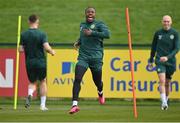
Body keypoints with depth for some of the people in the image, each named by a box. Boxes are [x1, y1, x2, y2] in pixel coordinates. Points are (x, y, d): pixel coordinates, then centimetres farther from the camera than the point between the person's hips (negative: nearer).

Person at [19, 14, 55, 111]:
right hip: (40, 62, -2)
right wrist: (52, 52, 3)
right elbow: (46, 47, -18)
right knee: (43, 82, 17)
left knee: (32, 82, 18)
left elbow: (20, 49, -2)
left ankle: (30, 94, -16)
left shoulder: (23, 35, -1)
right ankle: (43, 105, 15)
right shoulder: (41, 34, -9)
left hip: (29, 62, 2)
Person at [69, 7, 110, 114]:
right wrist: (79, 42, 13)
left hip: (96, 57, -3)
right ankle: (75, 105, -22)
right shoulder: (82, 25, 14)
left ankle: (100, 93, 50)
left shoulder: (99, 24, -3)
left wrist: (92, 33, -26)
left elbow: (107, 34, -20)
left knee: (97, 81, 12)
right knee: (77, 79, -18)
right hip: (83, 57, 3)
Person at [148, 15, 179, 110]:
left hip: (170, 62, 1)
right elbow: (153, 47, 14)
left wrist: (167, 57, -20)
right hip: (160, 61, -1)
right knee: (162, 81, -17)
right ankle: (164, 103, -23)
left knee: (167, 83, 10)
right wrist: (151, 60, 18)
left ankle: (166, 100, 28)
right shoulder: (158, 33, 3)